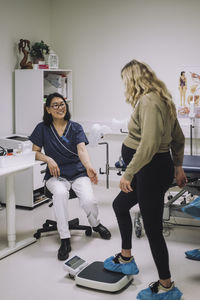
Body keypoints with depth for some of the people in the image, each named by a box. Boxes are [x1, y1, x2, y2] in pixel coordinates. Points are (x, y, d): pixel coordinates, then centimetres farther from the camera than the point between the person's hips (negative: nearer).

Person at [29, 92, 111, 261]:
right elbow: (35, 152, 7)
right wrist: (48, 159, -15)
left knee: (89, 201, -25)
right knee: (61, 193, -37)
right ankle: (65, 240, -27)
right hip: (56, 176, 0)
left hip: (78, 173, 1)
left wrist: (89, 167, -33)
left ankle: (95, 224, 13)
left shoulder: (76, 128, 3)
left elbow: (82, 149, -13)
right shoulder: (43, 128, 5)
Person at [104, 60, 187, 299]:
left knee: (153, 229, 1)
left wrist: (128, 174, -27)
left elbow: (149, 144, -29)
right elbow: (178, 137, 17)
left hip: (151, 170, -11)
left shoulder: (147, 102, -20)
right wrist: (177, 166, 24)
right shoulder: (161, 99, 11)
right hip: (155, 168, 11)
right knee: (120, 205, 25)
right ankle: (126, 259, 38)